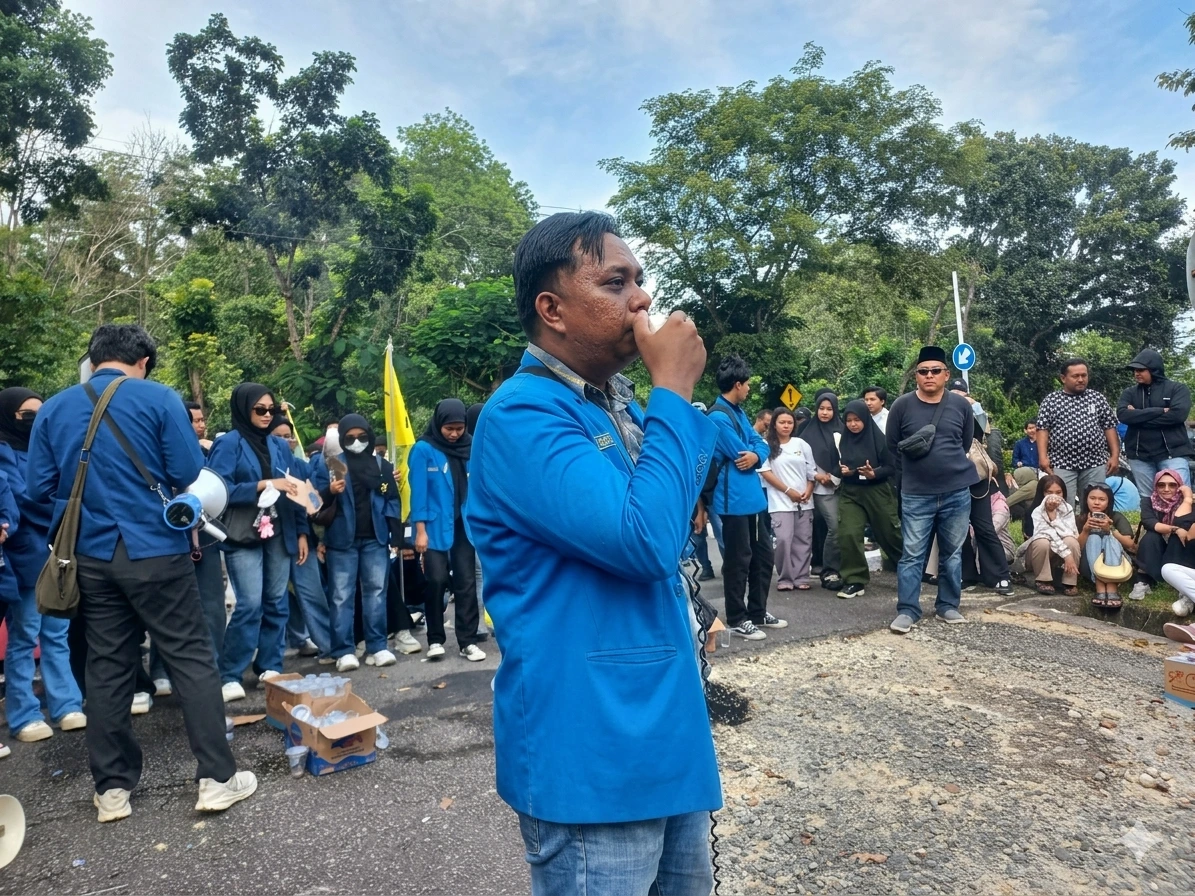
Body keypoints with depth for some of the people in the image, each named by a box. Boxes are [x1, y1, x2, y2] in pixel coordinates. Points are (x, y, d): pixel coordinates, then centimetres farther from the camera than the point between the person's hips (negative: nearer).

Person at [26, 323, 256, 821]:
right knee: (192, 660, 2)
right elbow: (189, 475, -9)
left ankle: (112, 789, 20)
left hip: (91, 556, 5)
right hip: (156, 551, -4)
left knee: (106, 668, 12)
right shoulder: (158, 399, -7)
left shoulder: (53, 408, 6)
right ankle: (217, 778, 6)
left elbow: (39, 488, 5)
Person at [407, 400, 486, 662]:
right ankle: (435, 640, 12)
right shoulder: (423, 450, -6)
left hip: (464, 525, 3)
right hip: (436, 526, -3)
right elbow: (418, 491, -7)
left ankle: (468, 641, 12)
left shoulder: (470, 447, 5)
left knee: (466, 582, 4)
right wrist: (420, 530, -11)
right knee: (437, 580, -5)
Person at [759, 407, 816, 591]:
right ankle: (784, 579, 1)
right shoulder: (767, 446, -1)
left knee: (803, 540, 3)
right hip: (780, 502, -3)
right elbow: (765, 472, -6)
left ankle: (801, 578, 12)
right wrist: (788, 491, -9)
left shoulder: (801, 444, 8)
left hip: (804, 501, 3)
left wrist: (808, 491, -5)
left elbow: (811, 470, 10)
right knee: (784, 540, -11)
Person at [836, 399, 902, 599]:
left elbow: (891, 467, -7)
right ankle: (855, 581, -1)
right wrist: (843, 470, -10)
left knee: (889, 534, 10)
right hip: (850, 493, 2)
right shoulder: (843, 441, 2)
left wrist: (874, 474, -24)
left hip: (877, 492, -2)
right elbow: (837, 466, 12)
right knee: (848, 535, -11)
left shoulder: (879, 438, -7)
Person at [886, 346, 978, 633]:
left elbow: (966, 443, 15)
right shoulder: (902, 405, -4)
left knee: (952, 553, 11)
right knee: (912, 554, -2)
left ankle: (948, 606, 23)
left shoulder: (961, 405, 1)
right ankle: (907, 611, 4)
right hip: (916, 496, -2)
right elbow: (893, 447, 5)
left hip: (957, 493, 2)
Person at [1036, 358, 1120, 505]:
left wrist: (1115, 455, 3)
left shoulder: (1098, 398, 11)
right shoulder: (1051, 400, 4)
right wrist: (1043, 457, -12)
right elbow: (1043, 429, -1)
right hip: (1062, 465, -2)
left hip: (1095, 465, 3)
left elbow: (1110, 427, 11)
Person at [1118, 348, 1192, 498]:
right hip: (1140, 455, 3)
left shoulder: (1177, 389, 2)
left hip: (1172, 453, -3)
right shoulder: (1129, 393, 10)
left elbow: (1178, 414, -15)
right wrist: (1160, 411, -14)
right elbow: (1122, 415, -9)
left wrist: (1139, 417, -11)